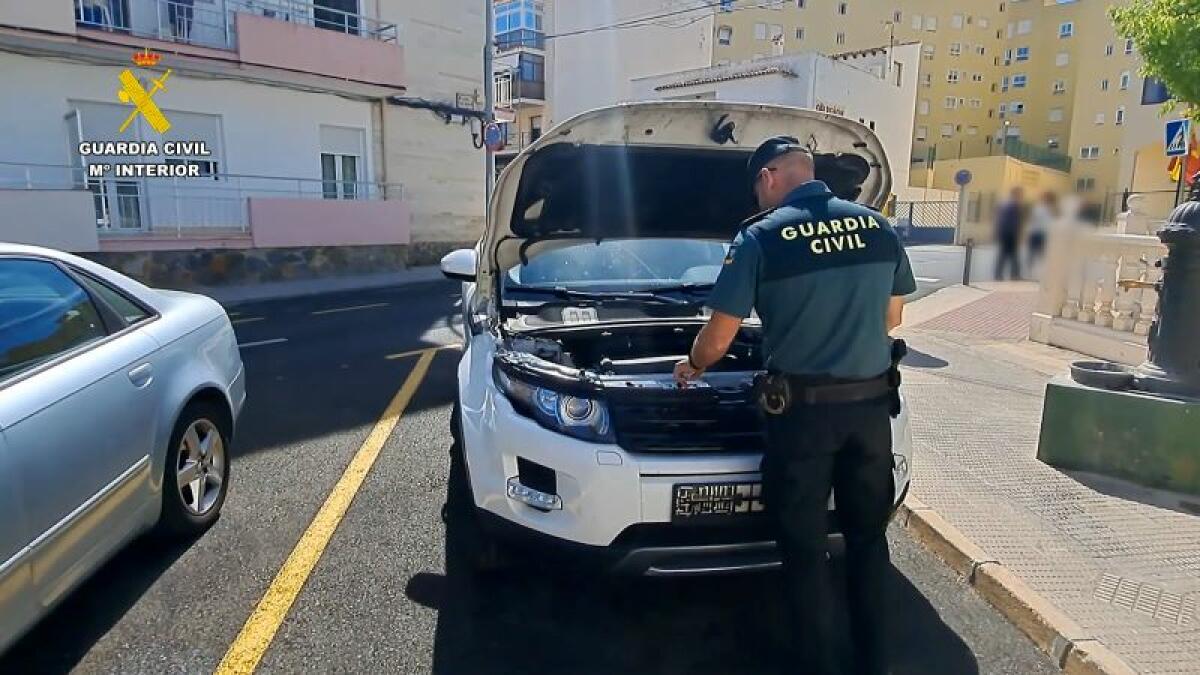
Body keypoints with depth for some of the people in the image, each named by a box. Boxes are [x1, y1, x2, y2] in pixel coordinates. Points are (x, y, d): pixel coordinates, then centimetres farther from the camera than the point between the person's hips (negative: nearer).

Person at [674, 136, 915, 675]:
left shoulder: (762, 237, -9)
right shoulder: (878, 227, 5)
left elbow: (718, 339, -7)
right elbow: (891, 317, 15)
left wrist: (692, 366, 14)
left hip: (803, 408, -5)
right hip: (871, 402, 5)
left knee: (804, 544, 9)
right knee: (867, 534, 19)